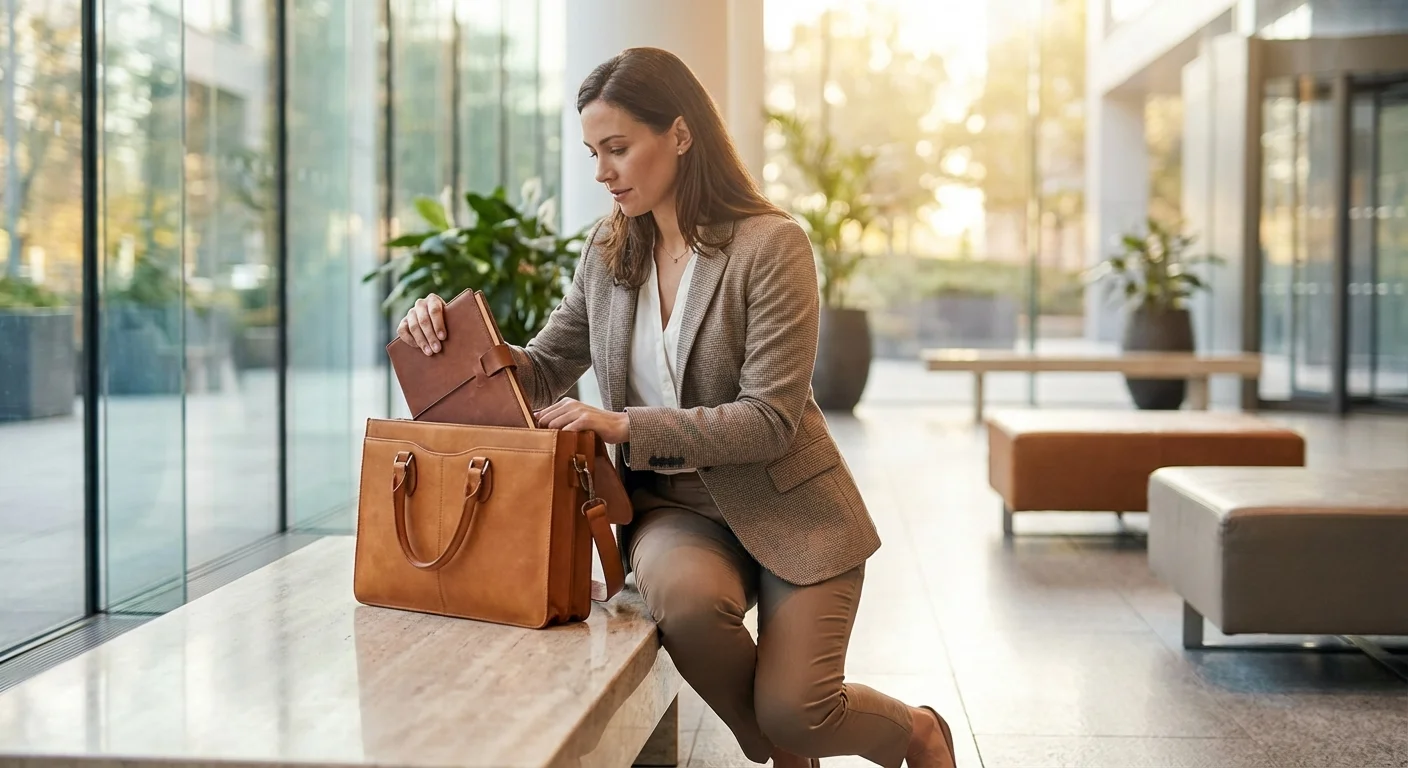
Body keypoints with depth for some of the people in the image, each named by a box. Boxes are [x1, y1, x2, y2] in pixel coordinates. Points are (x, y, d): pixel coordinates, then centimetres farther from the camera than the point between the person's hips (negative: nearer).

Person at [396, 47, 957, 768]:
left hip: (785, 505, -3)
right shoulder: (608, 249, 5)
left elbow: (770, 419, -19)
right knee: (685, 594, -32)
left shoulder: (771, 245, -14)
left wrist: (625, 426, -27)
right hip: (673, 504, 4)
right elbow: (544, 371, 9)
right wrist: (457, 339, -11)